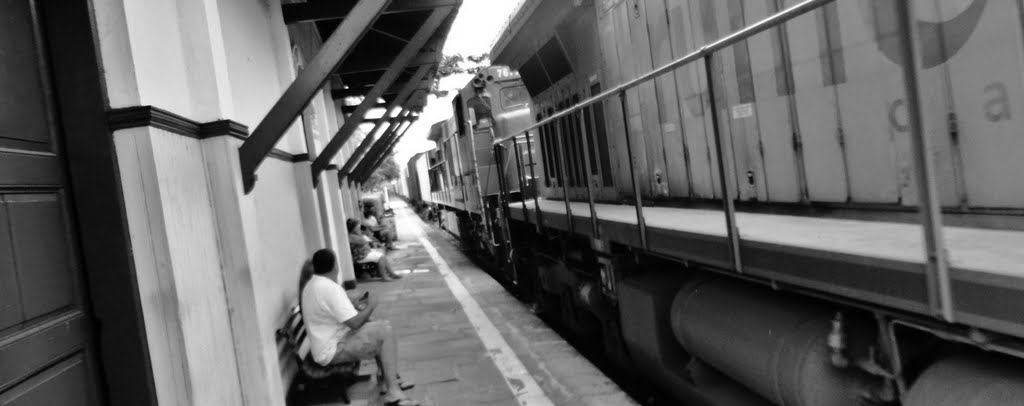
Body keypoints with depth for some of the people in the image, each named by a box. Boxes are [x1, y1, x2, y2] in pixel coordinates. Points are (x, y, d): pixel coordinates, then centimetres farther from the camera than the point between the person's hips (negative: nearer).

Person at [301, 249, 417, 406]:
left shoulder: (311, 285, 10)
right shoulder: (330, 287, -23)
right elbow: (354, 323, -25)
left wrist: (351, 304, 12)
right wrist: (370, 306, -8)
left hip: (330, 342, 10)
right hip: (333, 351, -10)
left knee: (380, 327, 13)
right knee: (386, 331, -14)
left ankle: (388, 381, 12)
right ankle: (393, 392, -12)